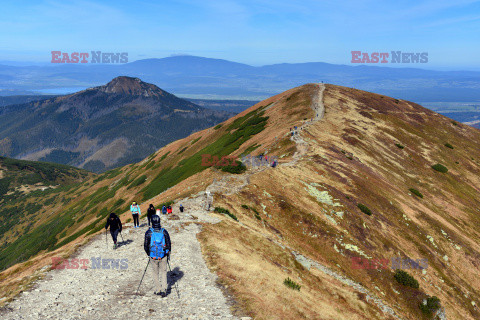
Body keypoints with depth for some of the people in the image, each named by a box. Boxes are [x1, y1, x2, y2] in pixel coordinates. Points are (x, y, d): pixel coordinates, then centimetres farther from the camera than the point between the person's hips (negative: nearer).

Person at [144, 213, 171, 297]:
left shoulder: (148, 233, -9)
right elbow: (169, 244, 0)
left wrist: (148, 254, 15)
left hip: (153, 257, -1)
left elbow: (146, 246, -3)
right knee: (163, 273, 13)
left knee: (156, 273, 15)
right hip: (163, 256, 1)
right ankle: (163, 290, 4)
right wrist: (168, 254, 14)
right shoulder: (164, 232, -6)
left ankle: (158, 290, 20)